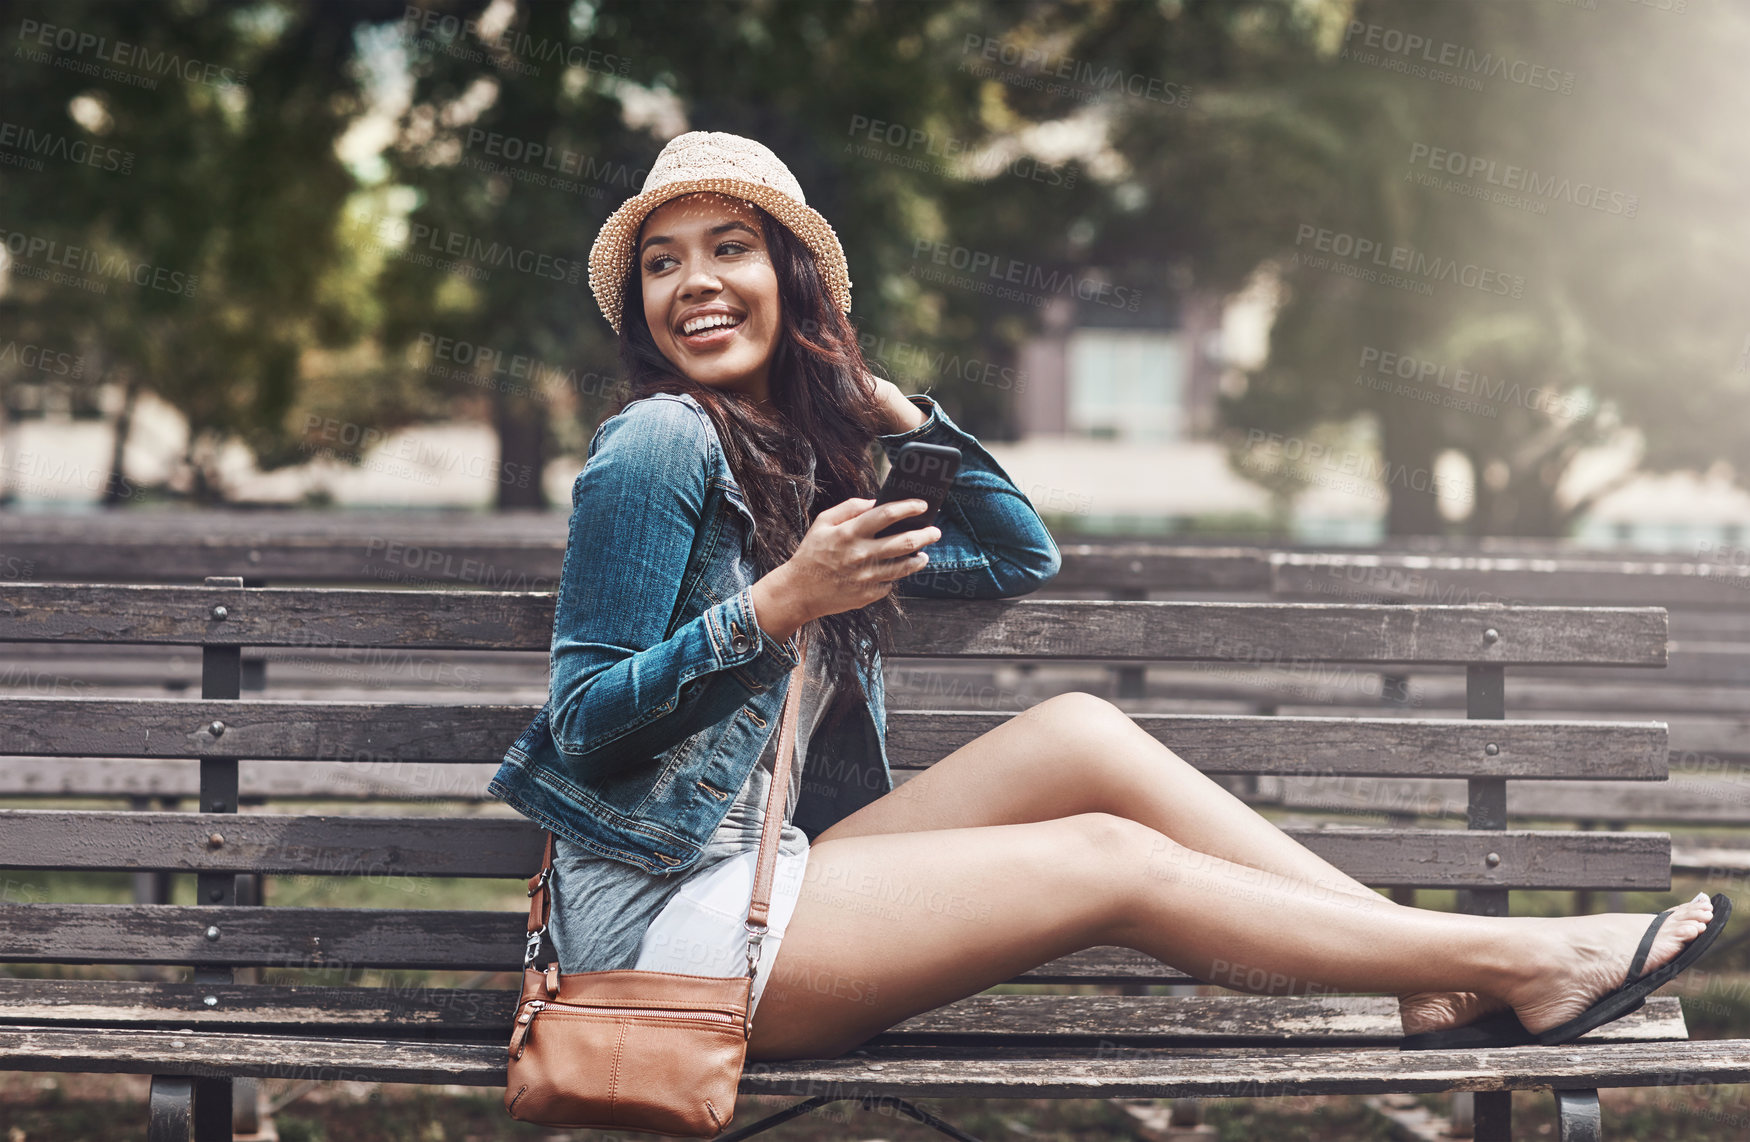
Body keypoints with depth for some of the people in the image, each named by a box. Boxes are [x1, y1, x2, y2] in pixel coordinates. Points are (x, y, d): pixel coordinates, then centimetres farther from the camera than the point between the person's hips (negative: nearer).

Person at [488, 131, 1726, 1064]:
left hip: (763, 873, 8)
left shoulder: (799, 456, 14)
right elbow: (583, 724, -14)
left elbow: (1021, 557, 15)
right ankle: (1519, 964, -4)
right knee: (1114, 863, -11)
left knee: (1079, 732, -4)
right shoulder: (659, 445, -11)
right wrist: (779, 604, -23)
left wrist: (889, 406, 5)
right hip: (665, 916, -8)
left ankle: (1441, 982, -4)